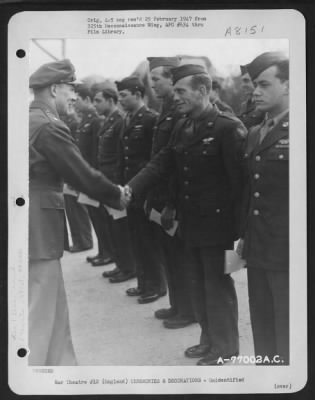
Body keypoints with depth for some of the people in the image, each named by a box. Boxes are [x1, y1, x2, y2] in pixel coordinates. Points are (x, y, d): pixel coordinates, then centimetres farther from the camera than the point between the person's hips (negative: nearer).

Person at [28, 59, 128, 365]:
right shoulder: (49, 127, -18)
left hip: (35, 227, 10)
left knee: (55, 310, 18)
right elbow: (83, 174, -15)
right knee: (39, 315, 2)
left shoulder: (34, 121, 11)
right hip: (38, 229, -10)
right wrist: (117, 196, 0)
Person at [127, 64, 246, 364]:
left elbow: (239, 179, -17)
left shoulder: (228, 127, -16)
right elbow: (161, 163, 3)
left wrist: (239, 227, -18)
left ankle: (224, 348, 25)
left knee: (218, 286, 6)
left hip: (216, 224, -7)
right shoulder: (182, 127, 8)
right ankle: (209, 338, 36)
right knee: (197, 285, 18)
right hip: (189, 223, 7)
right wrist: (131, 188, -11)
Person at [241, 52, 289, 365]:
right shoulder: (254, 134, 13)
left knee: (287, 337, 6)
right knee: (262, 329, 18)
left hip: (286, 253, -7)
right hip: (257, 250, 7)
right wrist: (244, 237, 15)